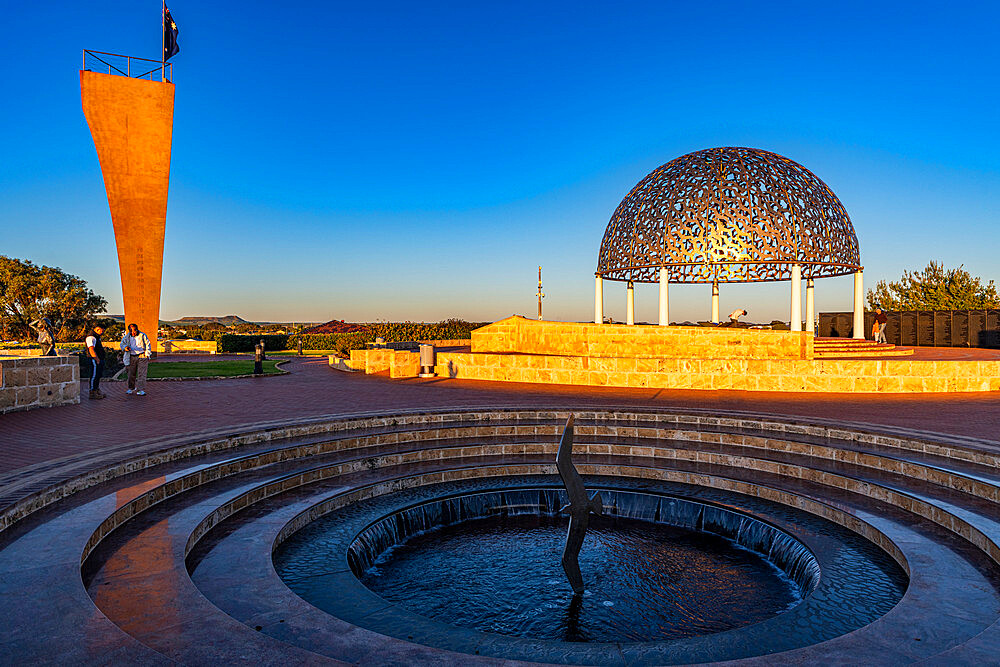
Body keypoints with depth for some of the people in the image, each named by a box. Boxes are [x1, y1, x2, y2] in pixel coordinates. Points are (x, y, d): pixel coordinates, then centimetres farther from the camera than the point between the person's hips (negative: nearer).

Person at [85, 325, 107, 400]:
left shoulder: (97, 337, 18)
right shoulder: (91, 338, -16)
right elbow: (91, 350, -24)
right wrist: (97, 360, -22)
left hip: (99, 360, 10)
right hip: (95, 360, -10)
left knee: (98, 376, 15)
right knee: (94, 376, -6)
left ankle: (97, 391, 23)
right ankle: (92, 393, -3)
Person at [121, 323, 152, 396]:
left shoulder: (142, 335, -4)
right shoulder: (127, 336, 4)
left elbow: (148, 345, 3)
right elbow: (122, 343, 15)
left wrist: (147, 355, -3)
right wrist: (125, 347, -9)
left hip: (142, 356, -4)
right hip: (132, 357, 4)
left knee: (141, 373, -8)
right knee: (131, 373, 11)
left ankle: (141, 390, -10)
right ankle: (131, 388, 27)